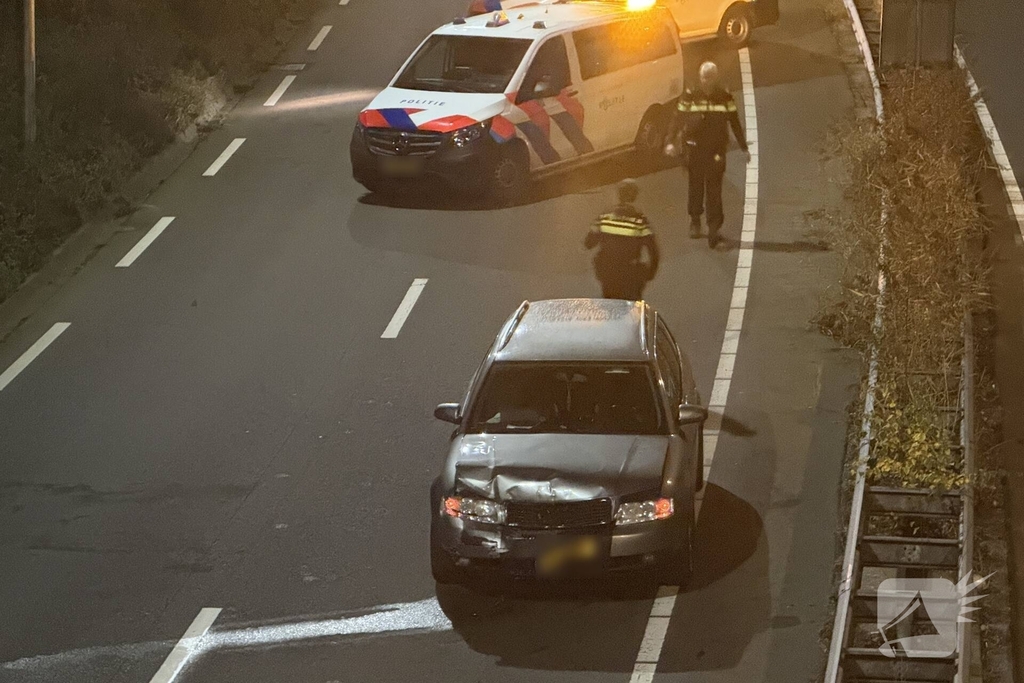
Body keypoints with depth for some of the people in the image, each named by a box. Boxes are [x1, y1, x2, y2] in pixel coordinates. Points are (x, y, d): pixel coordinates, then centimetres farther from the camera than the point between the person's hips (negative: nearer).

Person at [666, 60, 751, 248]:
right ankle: (695, 221, 25)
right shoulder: (691, 96, 1)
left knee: (714, 188, -7)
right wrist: (671, 142, -12)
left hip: (716, 149, -1)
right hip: (695, 148, 1)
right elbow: (678, 118, 1)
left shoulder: (725, 97, 2)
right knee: (695, 185, 8)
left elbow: (735, 123, 9)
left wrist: (744, 148, 10)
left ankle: (713, 226, -7)